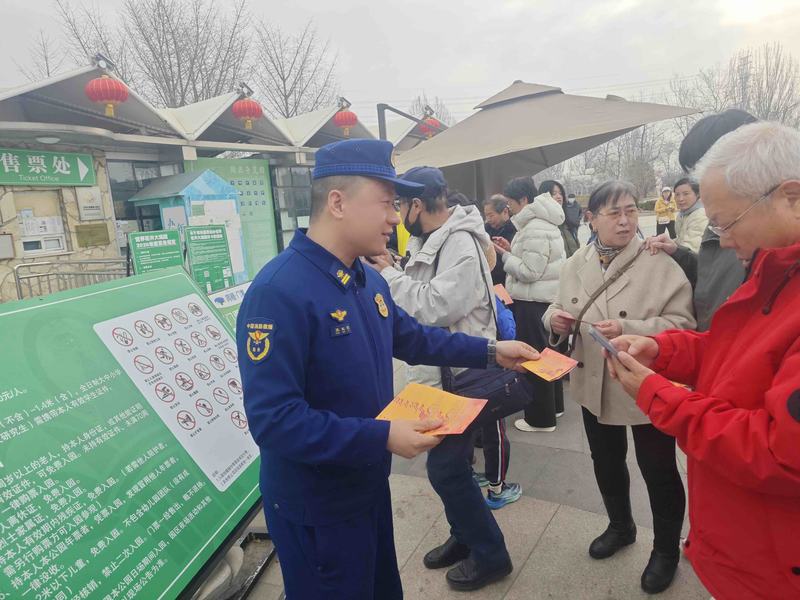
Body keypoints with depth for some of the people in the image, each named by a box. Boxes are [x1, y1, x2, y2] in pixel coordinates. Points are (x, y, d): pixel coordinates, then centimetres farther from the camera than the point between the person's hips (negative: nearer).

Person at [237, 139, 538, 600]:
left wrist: (490, 351, 10)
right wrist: (382, 437, -33)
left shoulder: (369, 282, 2)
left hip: (369, 487, 8)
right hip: (315, 506, -8)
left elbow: (414, 338, 16)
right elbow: (273, 419, -31)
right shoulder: (280, 291, -28)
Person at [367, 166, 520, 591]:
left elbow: (436, 308, -28)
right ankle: (464, 536, 38)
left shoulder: (460, 244, -20)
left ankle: (490, 555, 18)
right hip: (439, 372, 10)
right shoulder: (431, 241, 10)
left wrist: (388, 274, -19)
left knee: (445, 467, -2)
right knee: (448, 463, 19)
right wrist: (386, 273, -1)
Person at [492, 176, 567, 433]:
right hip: (543, 298, 11)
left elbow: (529, 272, -22)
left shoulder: (535, 229, -20)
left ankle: (541, 417, 11)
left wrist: (504, 255, -14)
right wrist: (512, 249, 6)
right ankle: (553, 405, 33)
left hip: (533, 302, -11)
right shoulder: (542, 222, 13)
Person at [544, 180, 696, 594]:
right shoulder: (577, 263, 1)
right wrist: (555, 319, -13)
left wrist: (629, 329, -31)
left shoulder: (659, 262, -14)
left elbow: (681, 324, -19)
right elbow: (559, 309, 10)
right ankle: (620, 526, 48)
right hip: (595, 385, 5)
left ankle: (666, 548, 37)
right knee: (606, 464, 22)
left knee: (658, 471, 12)